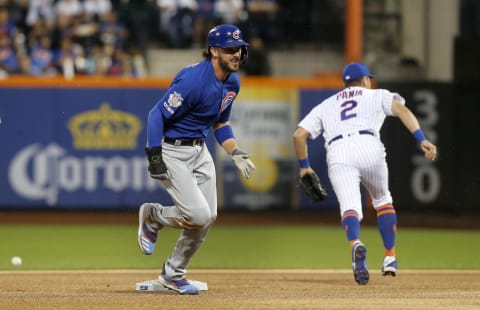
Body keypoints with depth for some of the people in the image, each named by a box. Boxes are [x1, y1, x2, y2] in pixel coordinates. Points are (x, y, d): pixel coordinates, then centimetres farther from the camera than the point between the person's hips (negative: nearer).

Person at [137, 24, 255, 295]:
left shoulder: (232, 82, 4)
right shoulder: (194, 80, -24)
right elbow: (157, 115, -23)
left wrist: (236, 153, 5)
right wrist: (155, 156, -30)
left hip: (200, 151, 9)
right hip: (171, 151, -9)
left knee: (208, 218, 6)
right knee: (198, 215, -17)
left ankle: (174, 273, 25)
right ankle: (152, 216, 13)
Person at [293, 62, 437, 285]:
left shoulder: (326, 105, 33)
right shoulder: (377, 96, 27)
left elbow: (299, 135, 22)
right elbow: (401, 109, 6)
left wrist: (304, 166, 35)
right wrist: (422, 140, -4)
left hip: (337, 153, 0)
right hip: (369, 148, 0)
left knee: (349, 207, -13)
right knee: (382, 200, 24)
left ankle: (356, 245, -46)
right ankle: (390, 258, 21)